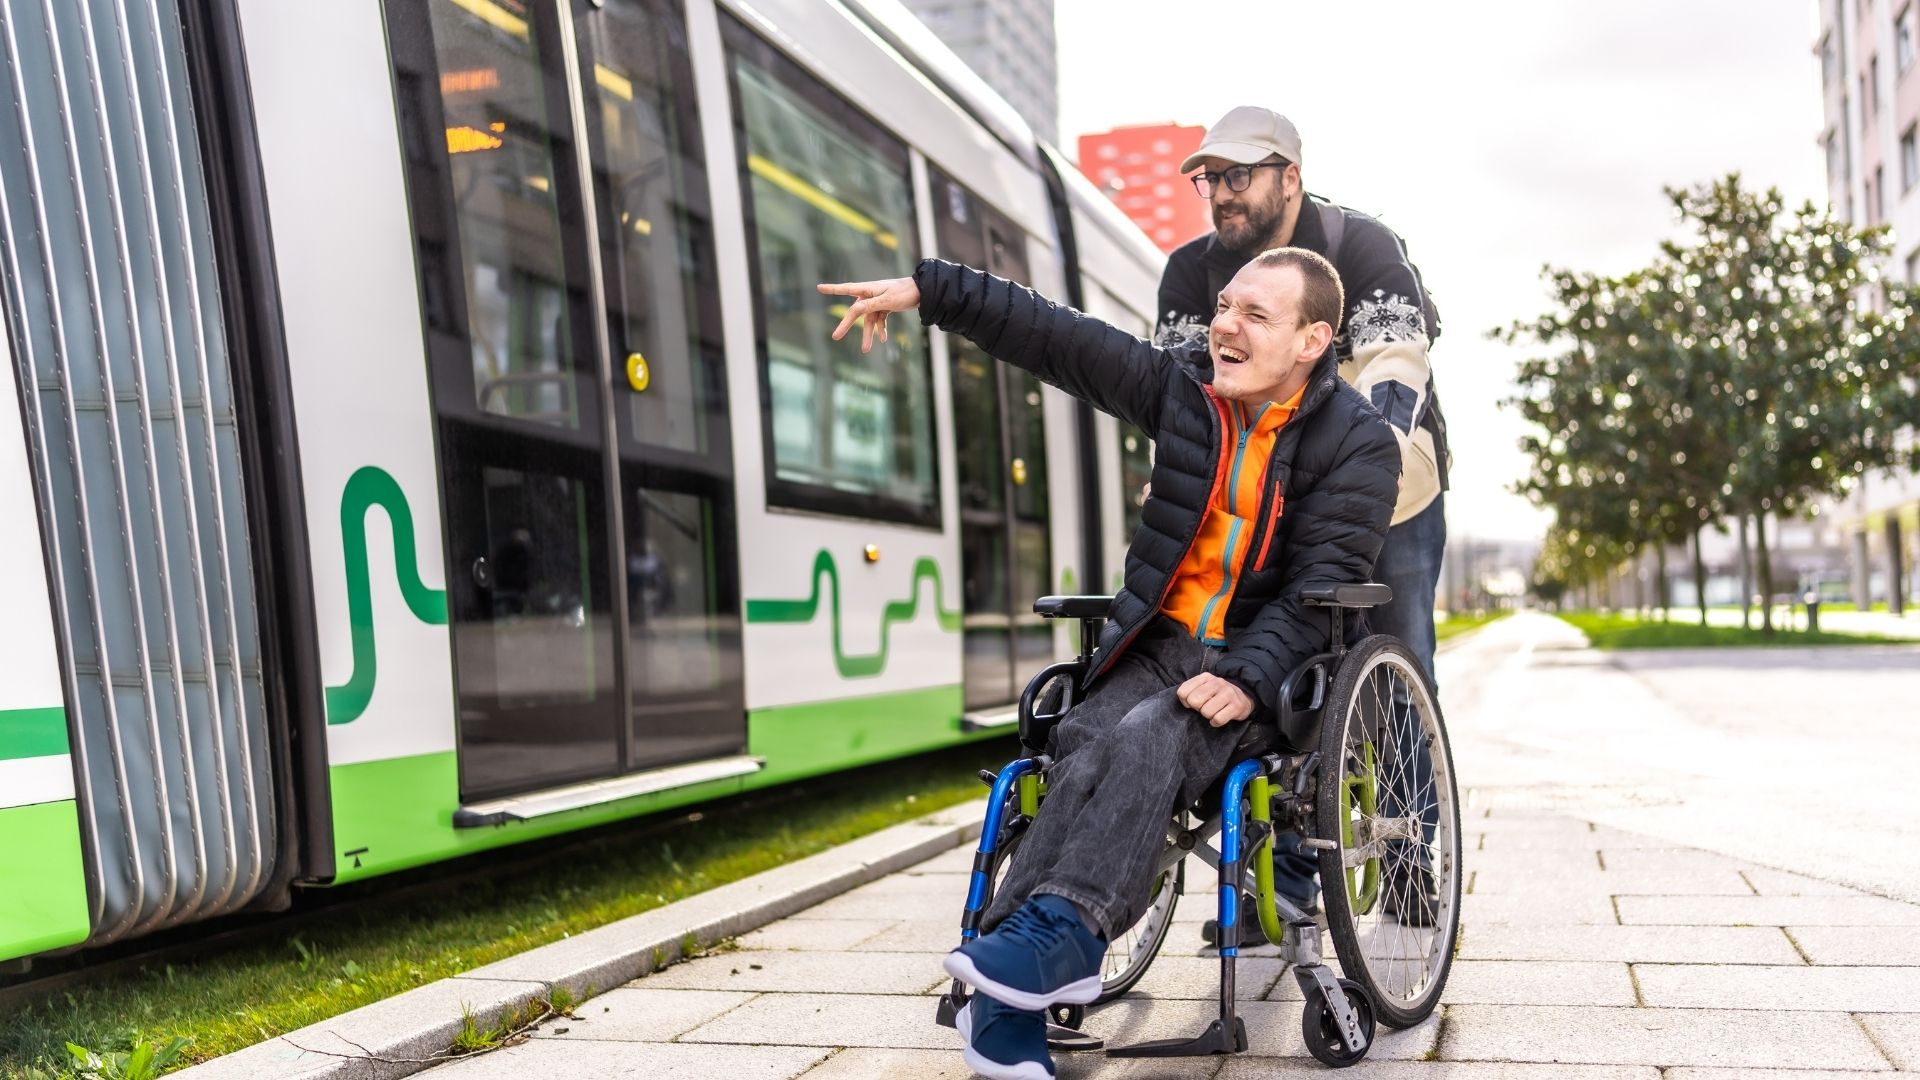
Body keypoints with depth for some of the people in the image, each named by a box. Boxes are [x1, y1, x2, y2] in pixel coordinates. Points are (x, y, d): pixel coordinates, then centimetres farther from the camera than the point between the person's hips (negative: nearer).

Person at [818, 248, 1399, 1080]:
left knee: (1145, 738, -33)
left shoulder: (1359, 443, -3)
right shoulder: (1183, 385, 8)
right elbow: (1051, 335, 5)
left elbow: (1323, 584, -12)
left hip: (1265, 666, -3)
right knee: (1088, 748, -27)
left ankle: (1054, 937, -38)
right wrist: (927, 289, 1)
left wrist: (1248, 680, -27)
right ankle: (1012, 995, -33)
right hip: (1161, 642, 3)